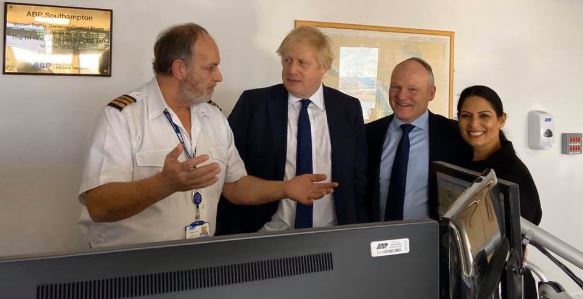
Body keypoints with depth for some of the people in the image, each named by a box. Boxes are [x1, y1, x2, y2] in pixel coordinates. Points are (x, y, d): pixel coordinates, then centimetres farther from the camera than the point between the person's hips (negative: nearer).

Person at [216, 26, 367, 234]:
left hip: (330, 237, 1)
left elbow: (358, 178, 7)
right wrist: (233, 238, -6)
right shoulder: (253, 103, -4)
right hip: (267, 237, -1)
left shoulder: (349, 109, 2)